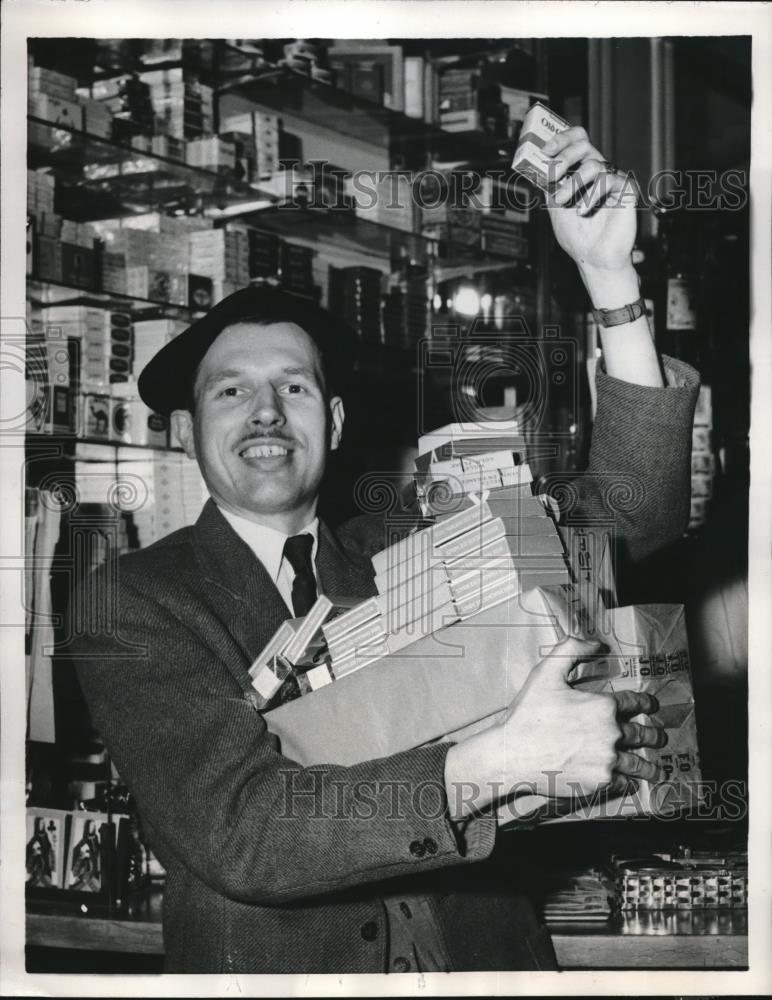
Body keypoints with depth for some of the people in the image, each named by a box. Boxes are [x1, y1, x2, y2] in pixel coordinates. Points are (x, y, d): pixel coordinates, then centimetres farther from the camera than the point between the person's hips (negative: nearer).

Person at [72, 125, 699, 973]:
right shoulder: (133, 603, -2)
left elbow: (625, 518, 2)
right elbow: (237, 835, -14)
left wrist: (610, 277, -6)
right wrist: (504, 759, -20)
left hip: (482, 959, 3)